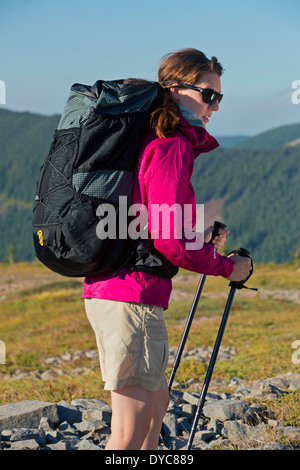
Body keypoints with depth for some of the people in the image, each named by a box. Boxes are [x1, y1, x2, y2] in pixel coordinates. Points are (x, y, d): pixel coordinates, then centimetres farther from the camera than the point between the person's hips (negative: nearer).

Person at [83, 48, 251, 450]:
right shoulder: (172, 146, -13)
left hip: (103, 289, 10)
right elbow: (170, 242, -18)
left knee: (157, 401, 23)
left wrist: (198, 239, 15)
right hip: (133, 296, -10)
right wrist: (226, 267, -4)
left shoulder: (149, 138, 17)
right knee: (131, 430, -7)